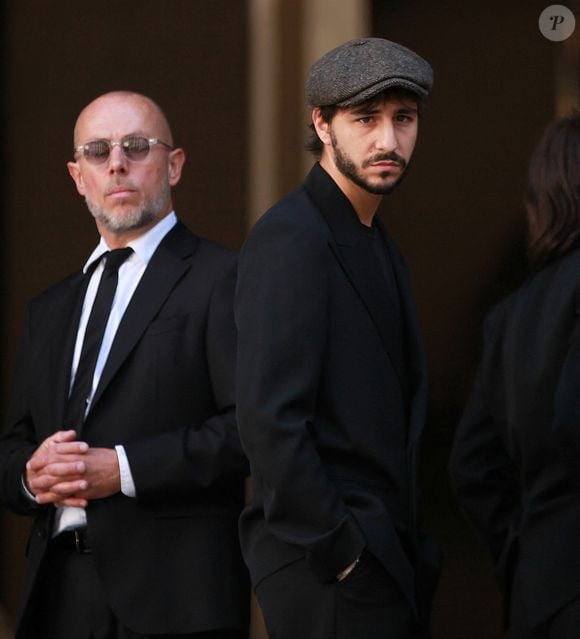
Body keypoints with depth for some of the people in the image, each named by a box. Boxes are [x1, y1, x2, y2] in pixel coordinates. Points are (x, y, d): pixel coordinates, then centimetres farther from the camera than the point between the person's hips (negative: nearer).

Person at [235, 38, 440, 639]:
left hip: (387, 561, 9)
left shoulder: (378, 244, 15)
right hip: (328, 567, -9)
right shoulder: (290, 238, -14)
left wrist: (406, 542, 10)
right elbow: (267, 419, -21)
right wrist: (337, 551, -19)